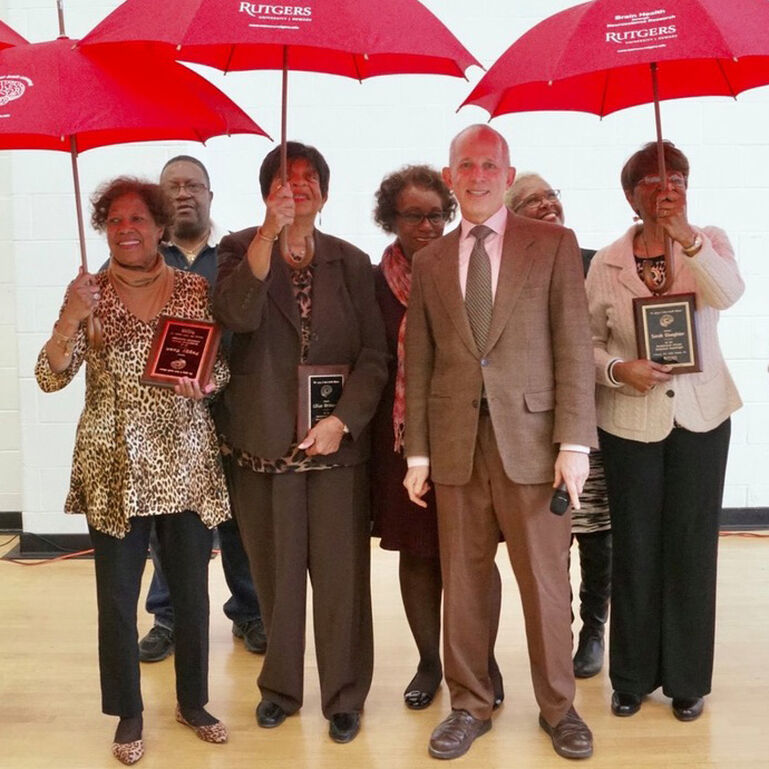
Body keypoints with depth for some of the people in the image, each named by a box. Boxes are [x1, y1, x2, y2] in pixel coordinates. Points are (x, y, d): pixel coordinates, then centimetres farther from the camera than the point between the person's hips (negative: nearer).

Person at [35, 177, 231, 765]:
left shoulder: (196, 289, 2)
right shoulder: (90, 293, -1)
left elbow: (224, 367, 6)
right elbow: (51, 378, -7)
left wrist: (204, 381, -16)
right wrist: (71, 320, -23)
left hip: (187, 464, 1)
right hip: (115, 468, -1)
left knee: (192, 590, 12)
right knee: (118, 596, 7)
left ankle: (193, 702, 32)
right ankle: (129, 715, 27)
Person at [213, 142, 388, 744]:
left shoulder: (352, 263, 7)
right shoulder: (241, 250, 3)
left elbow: (374, 355, 2)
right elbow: (237, 315, -19)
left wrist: (342, 420, -11)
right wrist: (271, 231, -26)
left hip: (337, 443, 1)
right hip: (264, 445, 0)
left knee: (342, 576, 3)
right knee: (277, 574, 10)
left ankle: (345, 697, 19)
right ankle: (280, 687, 29)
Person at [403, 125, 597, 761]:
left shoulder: (554, 246, 3)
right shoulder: (429, 262, 12)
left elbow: (574, 347, -3)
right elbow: (418, 364, 10)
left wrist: (574, 443, -10)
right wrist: (417, 452, 6)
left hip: (532, 440, -2)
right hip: (456, 445, 3)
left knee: (546, 582, 6)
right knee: (462, 584, 9)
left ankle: (558, 707, 25)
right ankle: (470, 705, 26)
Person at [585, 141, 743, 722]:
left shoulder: (709, 242, 0)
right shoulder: (607, 262, 1)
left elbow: (728, 293, -21)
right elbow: (588, 341, 4)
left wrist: (685, 236, -34)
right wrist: (619, 369, -16)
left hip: (701, 416, 0)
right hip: (631, 421, 0)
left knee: (692, 547, 6)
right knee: (635, 549, 7)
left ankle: (687, 679, 21)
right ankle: (633, 677, 23)